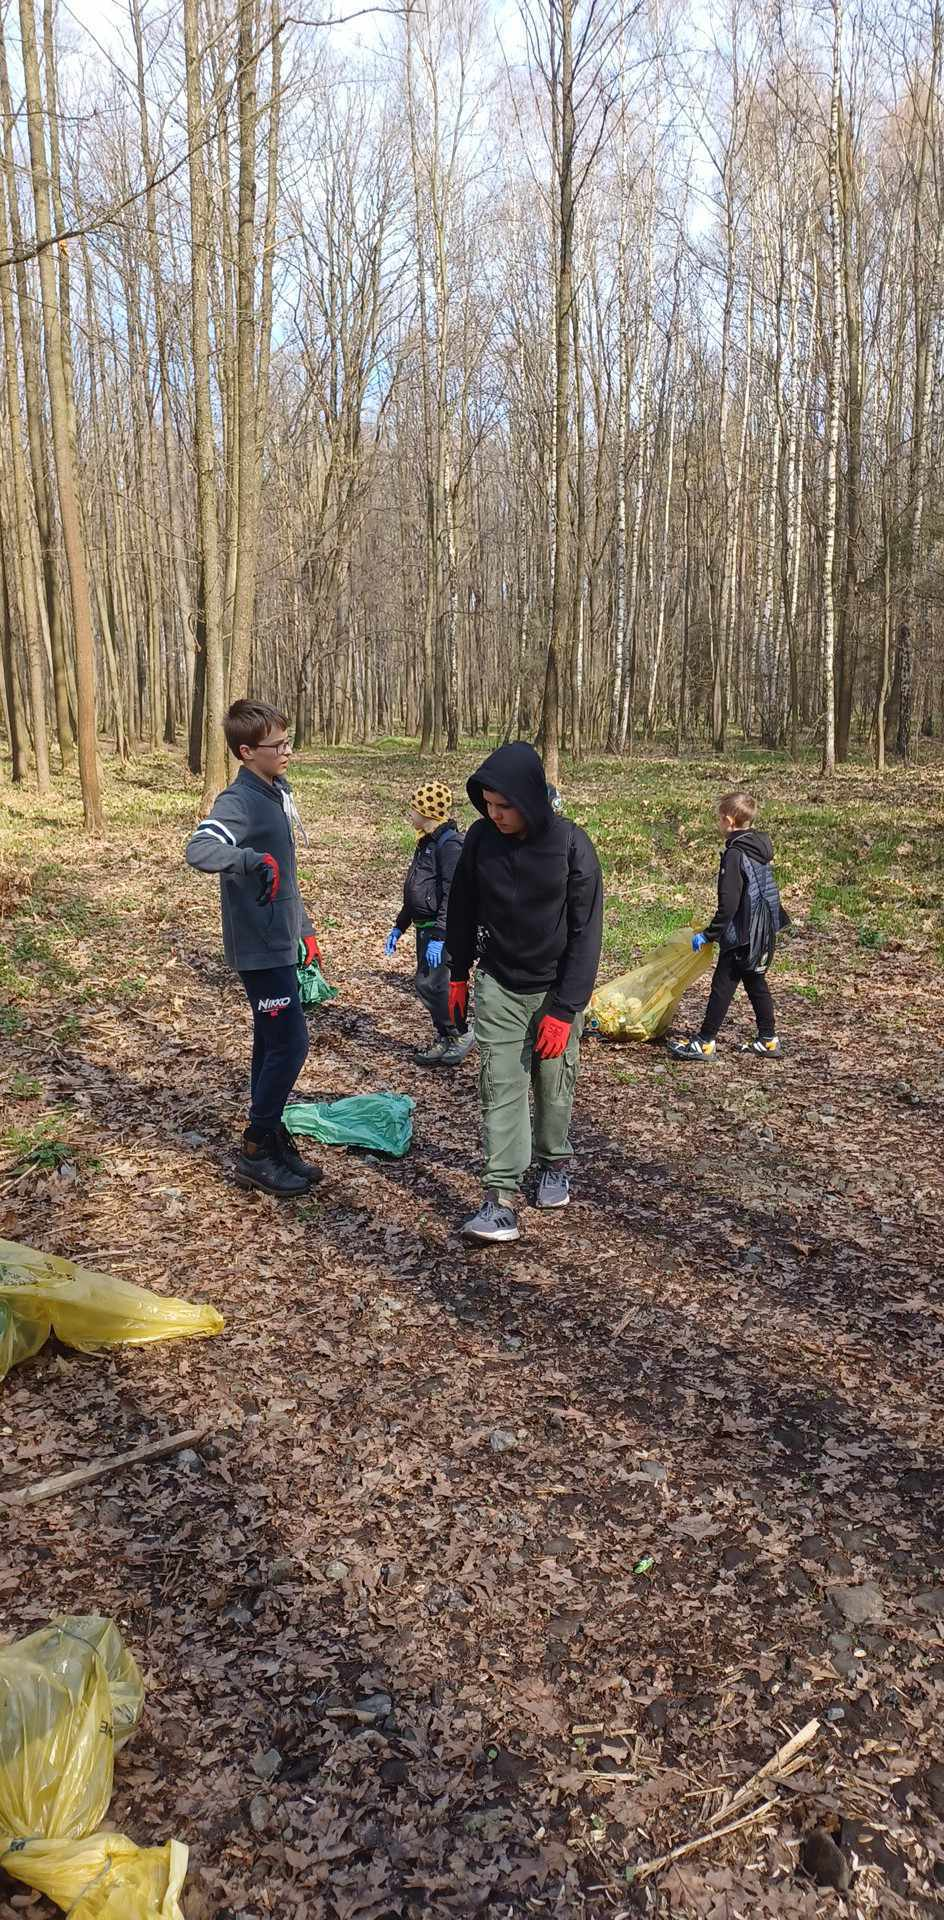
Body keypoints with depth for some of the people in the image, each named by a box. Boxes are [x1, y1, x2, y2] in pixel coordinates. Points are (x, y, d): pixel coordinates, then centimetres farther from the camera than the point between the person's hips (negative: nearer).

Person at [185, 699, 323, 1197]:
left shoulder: (277, 793, 11)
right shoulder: (238, 801, -17)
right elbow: (199, 849, -37)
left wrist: (305, 928, 22)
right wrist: (255, 859, -47)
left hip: (279, 943, 9)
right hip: (259, 948, -9)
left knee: (272, 1044, 14)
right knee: (290, 1044, -6)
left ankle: (271, 1142, 25)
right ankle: (256, 1153, 6)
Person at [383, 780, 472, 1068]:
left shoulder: (450, 844, -16)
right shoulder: (427, 842, 15)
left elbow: (452, 895, -21)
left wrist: (439, 937, -25)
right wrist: (399, 927, 22)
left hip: (441, 928, -10)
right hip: (425, 927, 10)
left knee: (429, 983, -10)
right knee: (426, 983, 12)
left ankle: (459, 1037, 4)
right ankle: (446, 1040, 22)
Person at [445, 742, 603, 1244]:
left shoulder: (571, 845, -17)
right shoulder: (480, 838, -9)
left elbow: (586, 934, -15)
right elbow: (463, 909, 7)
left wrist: (564, 1010, -17)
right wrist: (458, 976, 11)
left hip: (555, 990, -2)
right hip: (497, 986, 2)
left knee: (554, 1085, 10)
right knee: (500, 1086, -5)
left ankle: (555, 1164, 35)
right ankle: (501, 1199, -5)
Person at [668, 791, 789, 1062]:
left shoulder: (734, 854, -19)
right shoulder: (759, 849, 9)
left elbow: (729, 903, -22)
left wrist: (709, 934, -15)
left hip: (742, 935, -9)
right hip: (764, 932, 9)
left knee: (723, 984, -3)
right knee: (756, 983, 17)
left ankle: (705, 1042, 3)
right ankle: (768, 1040, 22)